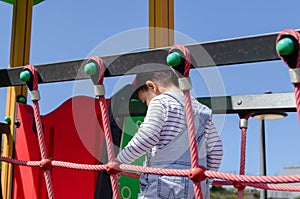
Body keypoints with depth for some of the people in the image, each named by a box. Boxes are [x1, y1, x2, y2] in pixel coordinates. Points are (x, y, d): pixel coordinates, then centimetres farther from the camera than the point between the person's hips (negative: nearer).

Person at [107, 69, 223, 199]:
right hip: (198, 187, 7)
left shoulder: (160, 102, -4)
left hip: (164, 184, -7)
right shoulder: (202, 110, 16)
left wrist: (119, 161, -2)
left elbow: (145, 139, -13)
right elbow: (216, 149, 15)